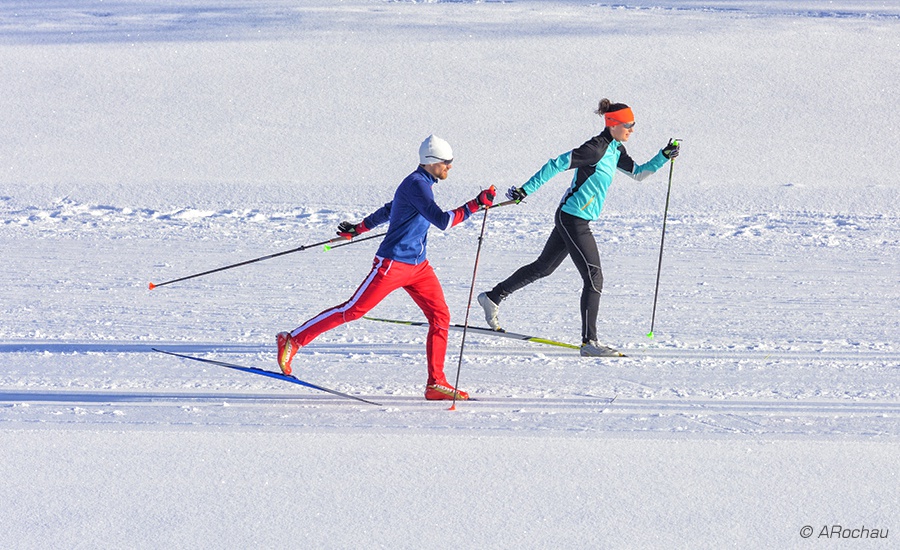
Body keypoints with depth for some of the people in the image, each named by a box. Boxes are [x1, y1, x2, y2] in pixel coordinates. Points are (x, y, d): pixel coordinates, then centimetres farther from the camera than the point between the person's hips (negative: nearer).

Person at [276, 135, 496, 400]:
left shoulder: (420, 184, 14)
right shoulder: (416, 184, -17)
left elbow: (387, 211, 26)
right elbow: (442, 221, -28)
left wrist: (358, 228, 35)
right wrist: (475, 205, -26)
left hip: (418, 266, 9)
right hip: (393, 264, -9)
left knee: (440, 316, -2)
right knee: (353, 309, -5)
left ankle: (436, 383, 0)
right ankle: (292, 340, 5)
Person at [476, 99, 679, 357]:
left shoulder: (616, 150, 9)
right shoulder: (596, 148, -20)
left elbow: (638, 173, 21)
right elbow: (557, 165, -21)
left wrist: (664, 156, 7)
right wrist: (526, 190, -24)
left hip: (571, 219, 10)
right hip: (573, 220, -10)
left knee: (543, 267, 22)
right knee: (594, 278, -10)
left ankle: (493, 298, 35)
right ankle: (589, 342, -10)